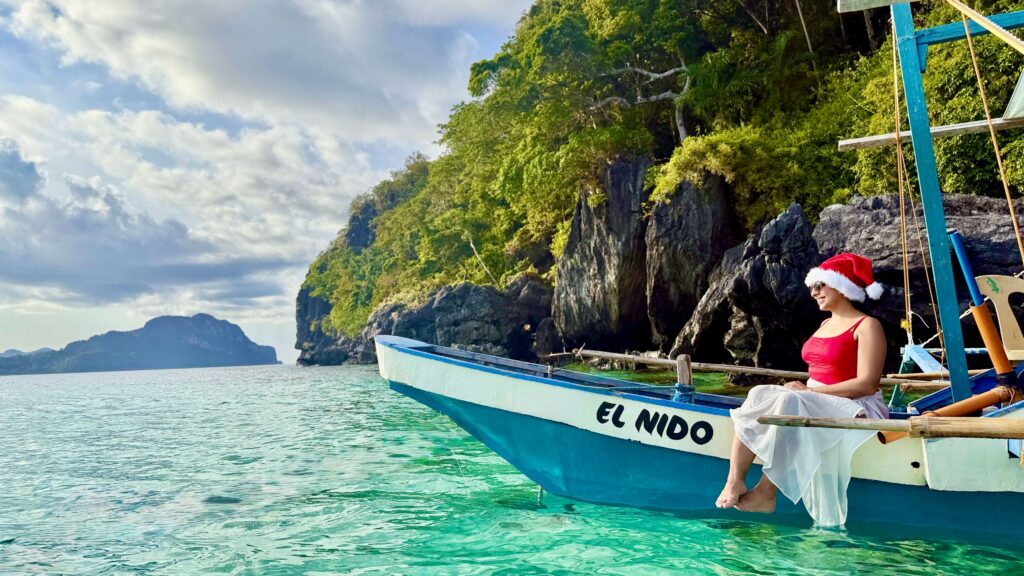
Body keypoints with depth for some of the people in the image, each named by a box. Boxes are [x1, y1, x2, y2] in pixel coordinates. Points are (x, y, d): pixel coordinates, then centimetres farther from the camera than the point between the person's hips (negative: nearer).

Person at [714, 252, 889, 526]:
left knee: (789, 402, -34)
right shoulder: (826, 324, 21)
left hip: (855, 410, -7)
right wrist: (803, 389, -3)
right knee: (759, 393, -19)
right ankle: (735, 479, -33)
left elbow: (866, 384, -15)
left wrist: (809, 391, -17)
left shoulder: (867, 326, -4)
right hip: (816, 403, 7)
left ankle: (766, 493, -30)